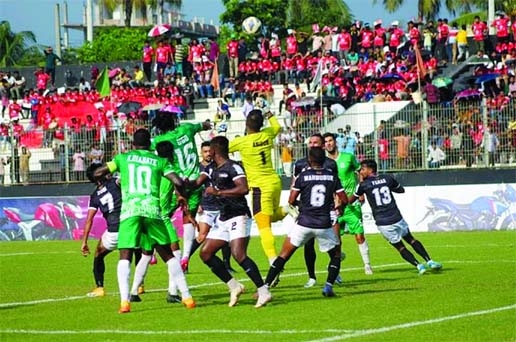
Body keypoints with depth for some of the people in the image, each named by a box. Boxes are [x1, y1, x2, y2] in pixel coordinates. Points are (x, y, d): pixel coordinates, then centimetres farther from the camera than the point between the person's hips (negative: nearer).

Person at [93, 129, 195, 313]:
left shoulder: (123, 158, 13)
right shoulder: (160, 161, 13)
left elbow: (97, 173, 13)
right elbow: (178, 182, 3)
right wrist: (182, 196, 23)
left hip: (130, 210, -1)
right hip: (152, 209, 1)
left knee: (125, 257, 0)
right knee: (168, 255, 13)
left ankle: (124, 301, -17)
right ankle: (186, 296, 13)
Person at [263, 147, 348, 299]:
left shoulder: (303, 175, -1)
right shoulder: (332, 176, 5)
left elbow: (291, 200, -1)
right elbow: (344, 200, 6)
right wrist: (337, 207, 27)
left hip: (304, 223, -1)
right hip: (324, 224, 1)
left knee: (284, 255, 6)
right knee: (336, 255, 22)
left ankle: (265, 287, 0)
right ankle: (328, 286, 5)